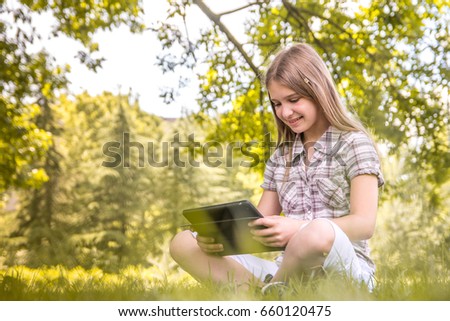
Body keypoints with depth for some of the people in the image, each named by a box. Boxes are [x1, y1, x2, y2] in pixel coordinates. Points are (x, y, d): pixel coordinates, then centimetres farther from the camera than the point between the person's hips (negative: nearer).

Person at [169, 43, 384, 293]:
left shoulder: (354, 143, 2)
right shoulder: (281, 155, 18)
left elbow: (365, 224, -11)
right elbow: (258, 224, 15)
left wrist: (299, 229, -28)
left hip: (344, 268, -5)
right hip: (288, 270, 5)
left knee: (318, 233, -40)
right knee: (183, 244, -6)